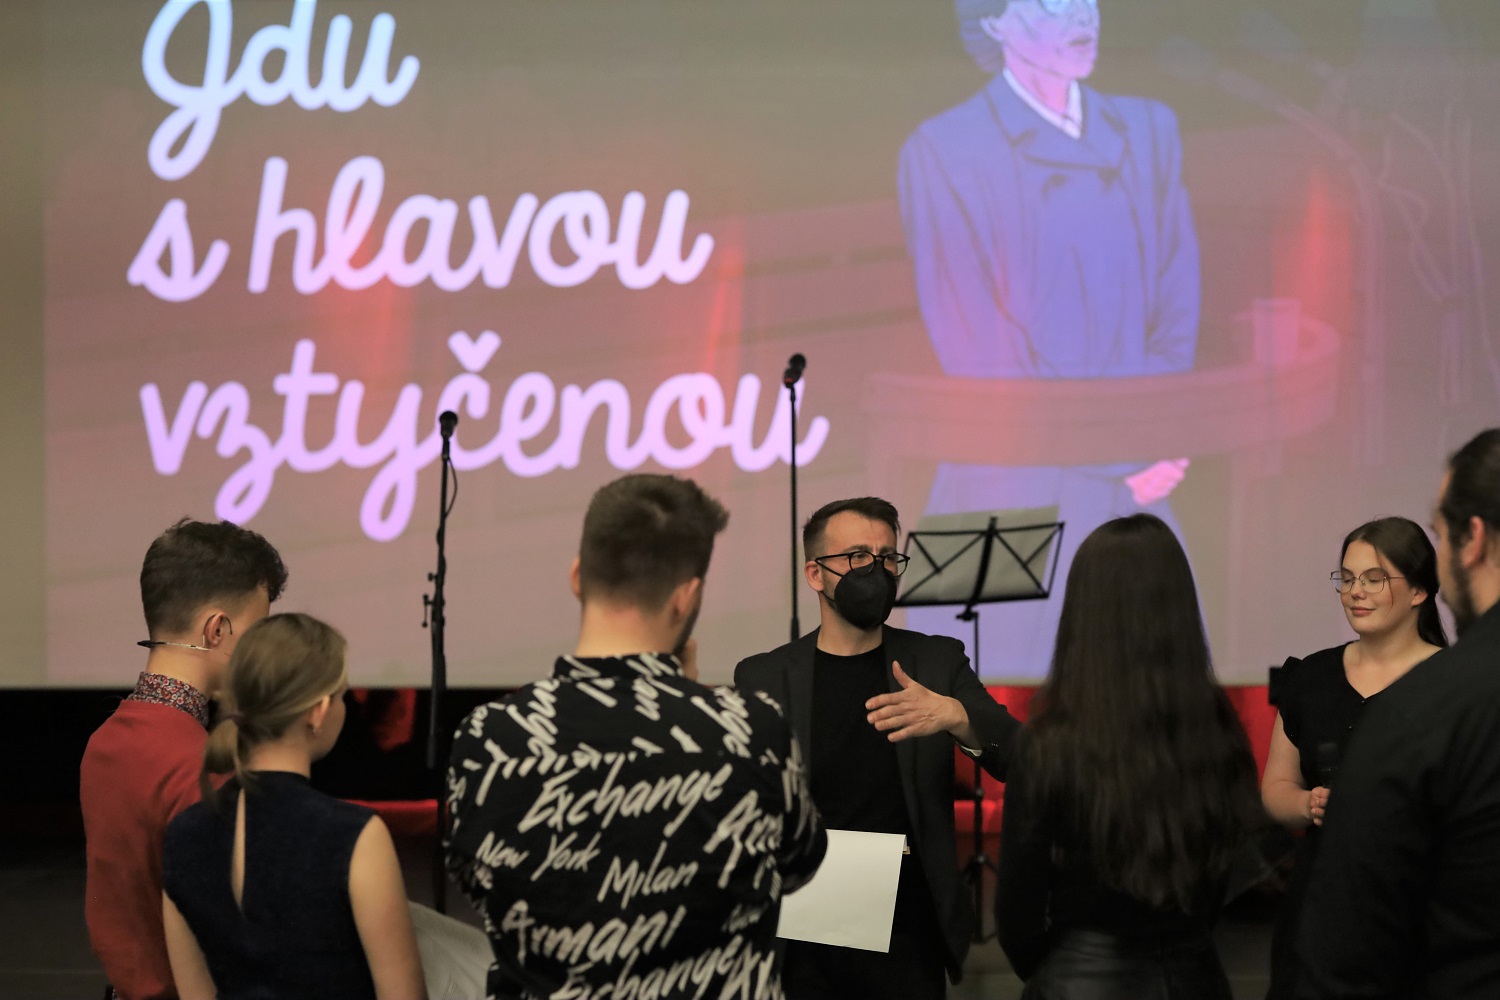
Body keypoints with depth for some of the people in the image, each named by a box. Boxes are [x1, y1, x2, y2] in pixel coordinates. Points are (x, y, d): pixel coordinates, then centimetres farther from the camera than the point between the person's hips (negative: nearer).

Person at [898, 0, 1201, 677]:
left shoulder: (1149, 133, 12)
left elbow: (1177, 303, 10)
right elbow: (974, 346, -9)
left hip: (1136, 494, 5)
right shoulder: (944, 151, -4)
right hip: (1011, 495, -4)